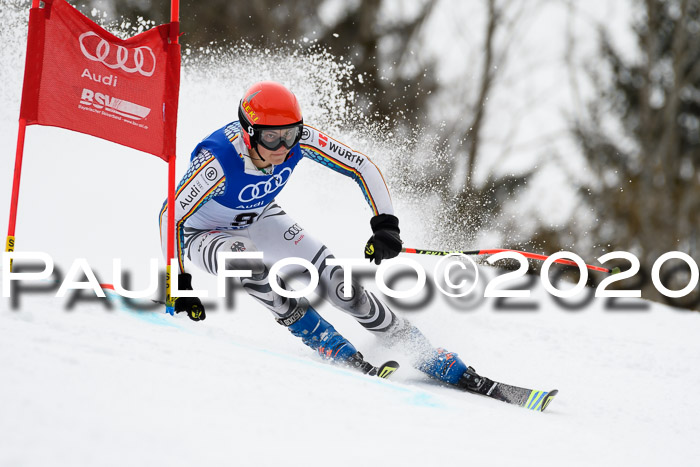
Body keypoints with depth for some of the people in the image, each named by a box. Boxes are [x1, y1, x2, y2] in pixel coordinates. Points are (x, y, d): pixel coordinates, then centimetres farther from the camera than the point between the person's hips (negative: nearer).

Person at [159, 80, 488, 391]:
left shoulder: (299, 139, -27)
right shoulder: (217, 159, -40)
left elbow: (362, 167, -18)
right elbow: (172, 214, -33)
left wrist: (386, 225, -28)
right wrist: (179, 281, -34)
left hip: (260, 219, 3)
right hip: (206, 233, -3)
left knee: (338, 283, -12)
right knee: (250, 265, -38)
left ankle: (433, 361, -2)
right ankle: (334, 350, -22)